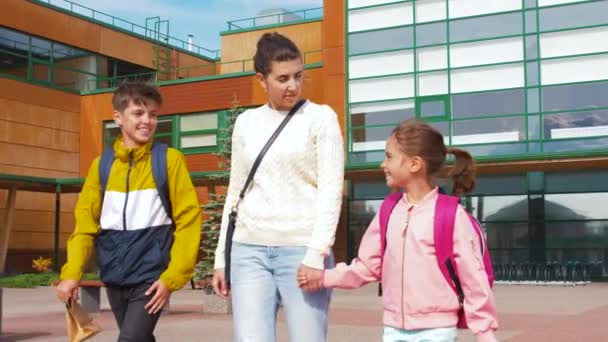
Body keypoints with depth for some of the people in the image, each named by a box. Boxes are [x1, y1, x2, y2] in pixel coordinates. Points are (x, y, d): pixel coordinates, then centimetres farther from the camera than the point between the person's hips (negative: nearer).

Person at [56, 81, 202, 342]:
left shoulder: (170, 159, -4)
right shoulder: (101, 165, 6)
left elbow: (188, 221, -6)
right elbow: (85, 222, 5)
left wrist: (172, 276, -13)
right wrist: (72, 272, -8)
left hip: (151, 275, -4)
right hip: (114, 277, 4)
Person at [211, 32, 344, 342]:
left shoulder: (320, 117, 3)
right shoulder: (246, 122, 13)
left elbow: (331, 189, -4)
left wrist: (316, 253, -14)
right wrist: (221, 256, 14)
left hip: (302, 249, -3)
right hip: (249, 250, 3)